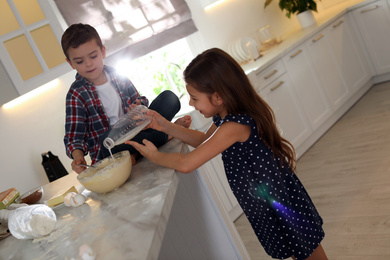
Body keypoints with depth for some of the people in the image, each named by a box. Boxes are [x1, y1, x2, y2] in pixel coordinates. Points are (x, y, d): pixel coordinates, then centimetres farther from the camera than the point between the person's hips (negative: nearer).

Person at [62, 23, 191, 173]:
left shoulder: (117, 76, 6)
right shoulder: (76, 94, -6)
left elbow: (139, 100, 16)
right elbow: (73, 136, -11)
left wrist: (139, 106, -9)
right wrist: (77, 156, -32)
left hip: (134, 134, 5)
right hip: (107, 151, -5)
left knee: (169, 98, -4)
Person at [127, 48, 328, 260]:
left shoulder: (233, 126, -32)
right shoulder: (225, 117, -3)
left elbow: (185, 164, -32)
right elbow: (204, 140, 15)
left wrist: (155, 156, -12)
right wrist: (166, 127, 4)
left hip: (282, 205, -9)